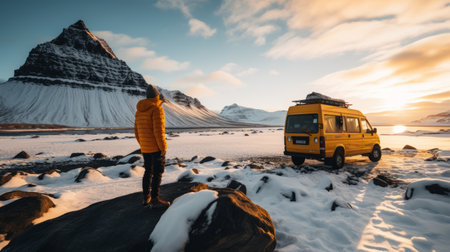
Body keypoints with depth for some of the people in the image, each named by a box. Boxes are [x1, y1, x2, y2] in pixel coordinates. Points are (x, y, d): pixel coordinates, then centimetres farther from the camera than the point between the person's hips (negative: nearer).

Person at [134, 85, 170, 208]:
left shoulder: (139, 111, 11)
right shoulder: (157, 109, -14)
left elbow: (136, 131, 13)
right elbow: (158, 131, -20)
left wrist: (142, 145, 21)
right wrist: (163, 148, -15)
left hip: (145, 148, 8)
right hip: (156, 147, -8)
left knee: (148, 171, 16)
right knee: (158, 172, 0)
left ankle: (146, 198, 24)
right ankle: (155, 200, 5)